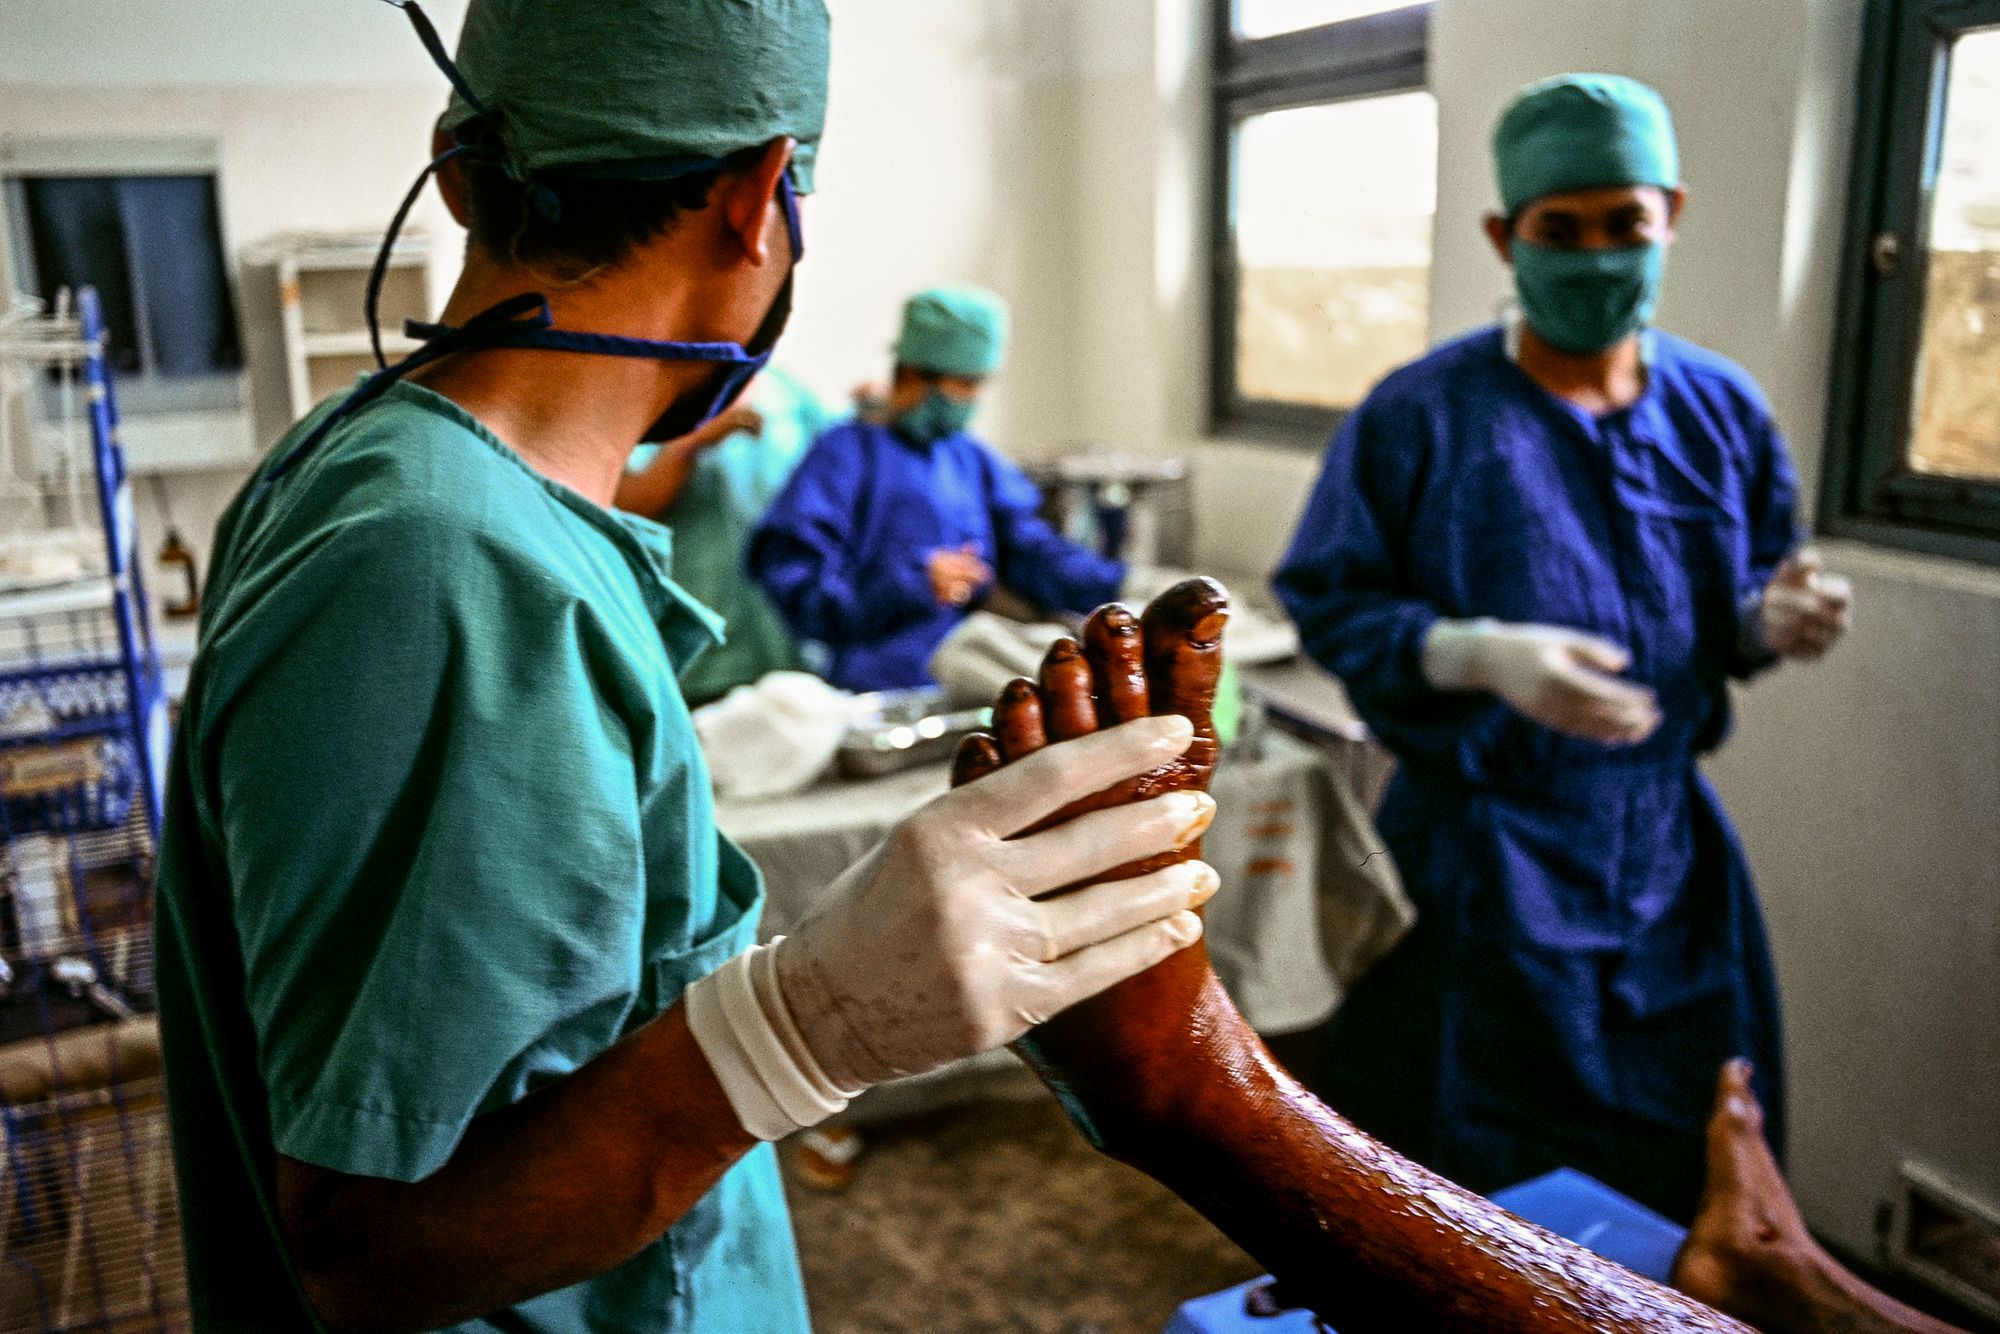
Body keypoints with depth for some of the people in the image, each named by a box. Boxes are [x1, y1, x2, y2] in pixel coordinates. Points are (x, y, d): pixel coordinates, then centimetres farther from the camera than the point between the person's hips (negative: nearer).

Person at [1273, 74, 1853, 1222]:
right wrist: (1482, 656, -26)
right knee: (1479, 1208, 8)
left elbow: (1733, 615, 12)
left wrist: (1772, 621, -12)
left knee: (1685, 1171, 18)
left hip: (1671, 854, 5)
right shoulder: (1421, 416, -11)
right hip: (1483, 861, -4)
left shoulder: (1721, 409, 3)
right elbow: (1329, 606, -11)